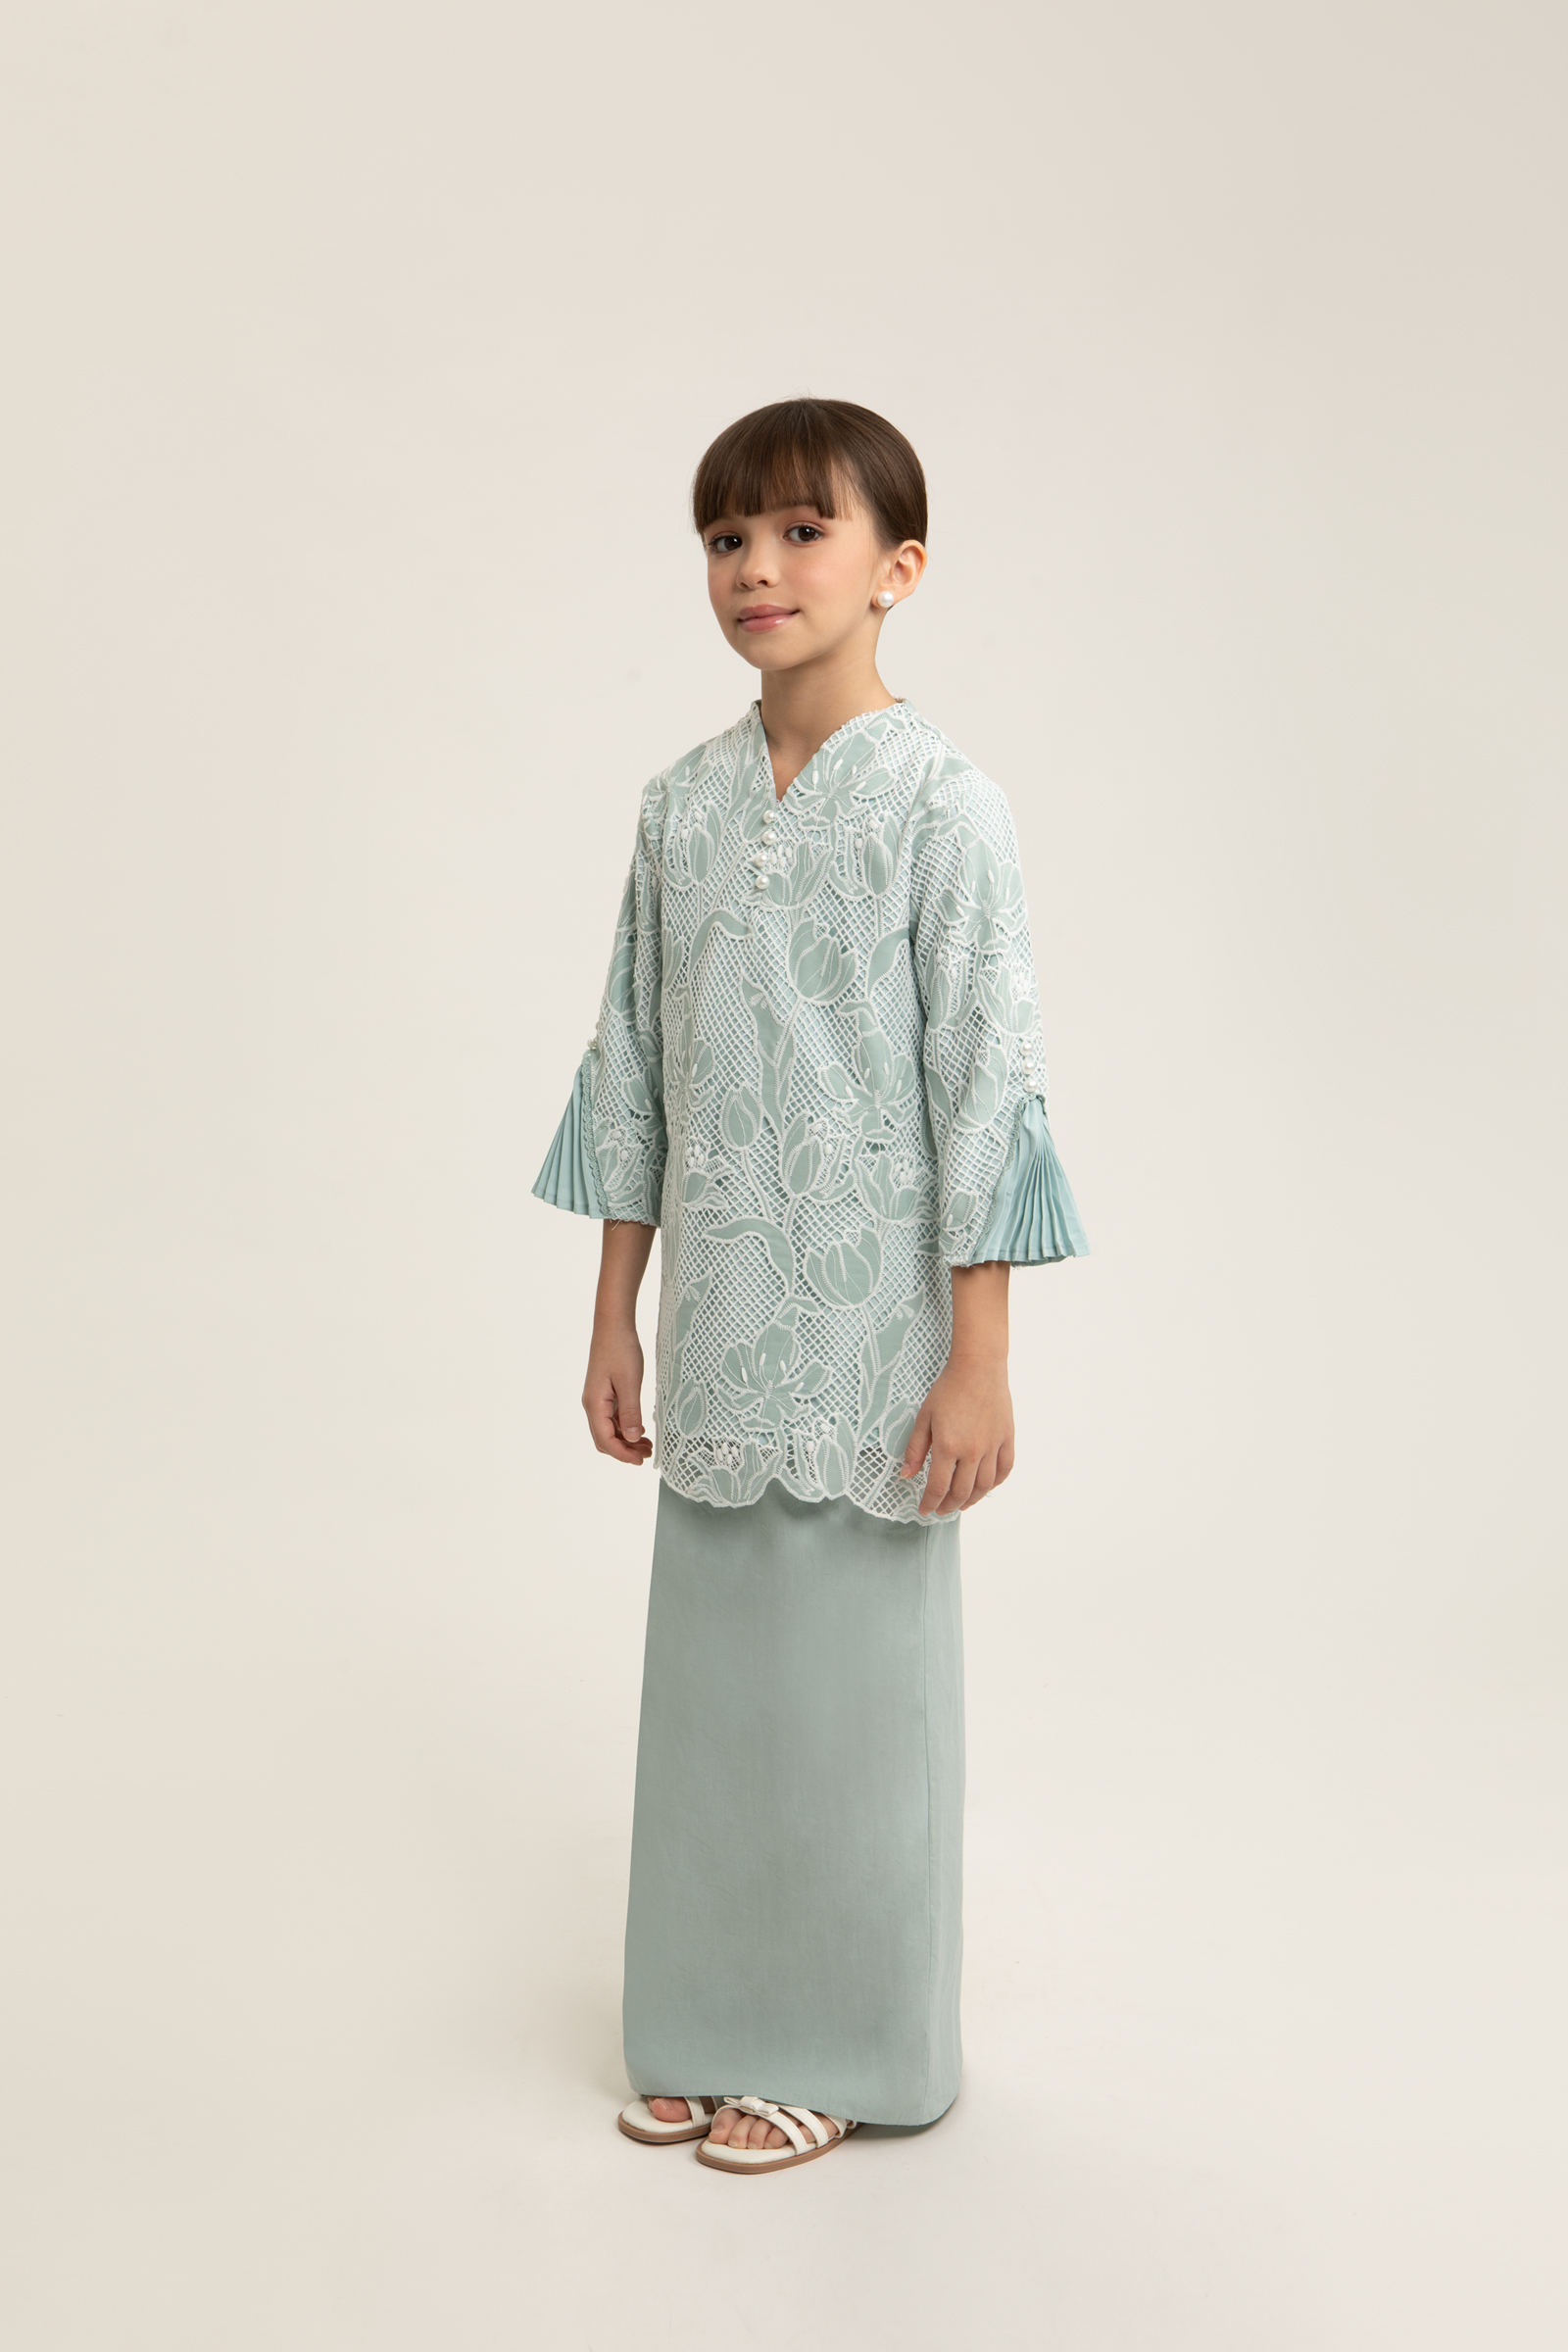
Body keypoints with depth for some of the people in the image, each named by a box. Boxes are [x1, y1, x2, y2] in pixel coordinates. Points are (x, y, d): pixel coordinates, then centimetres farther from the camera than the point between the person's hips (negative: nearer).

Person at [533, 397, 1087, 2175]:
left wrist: (979, 1359, -14)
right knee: (713, 1670, 13)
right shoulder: (682, 806, 6)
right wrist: (615, 1319, 10)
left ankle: (842, 2047, 24)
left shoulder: (939, 805, -10)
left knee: (855, 1675, 5)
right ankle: (713, 2027, 31)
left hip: (872, 1322, -5)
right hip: (719, 1321, 5)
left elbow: (987, 1082, -12)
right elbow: (633, 1069, 10)